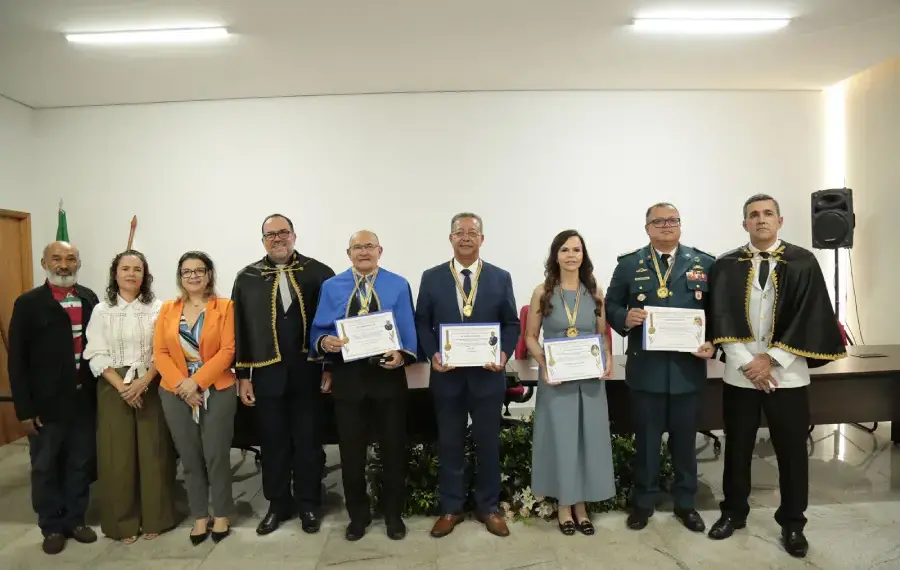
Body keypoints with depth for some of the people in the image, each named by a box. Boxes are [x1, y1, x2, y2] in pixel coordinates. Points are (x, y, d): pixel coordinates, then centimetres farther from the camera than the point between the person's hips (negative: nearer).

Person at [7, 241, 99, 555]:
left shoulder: (90, 299, 4)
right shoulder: (28, 303, -6)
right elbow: (17, 360, -7)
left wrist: (101, 391, 4)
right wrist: (24, 408, -10)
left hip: (84, 399, 3)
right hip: (46, 402, -3)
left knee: (80, 464, 14)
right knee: (45, 467, 13)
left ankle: (75, 519, 32)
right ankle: (52, 526, 29)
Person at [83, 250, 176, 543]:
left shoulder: (157, 308, 1)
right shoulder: (102, 311, 3)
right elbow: (97, 356, -2)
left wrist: (143, 382, -15)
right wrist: (122, 386, -14)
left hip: (150, 387, 0)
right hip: (113, 389, 1)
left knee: (153, 451, 4)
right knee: (118, 455, 5)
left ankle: (154, 518, 18)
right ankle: (124, 522, 20)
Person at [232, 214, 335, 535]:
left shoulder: (319, 272, -1)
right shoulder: (247, 277, 4)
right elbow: (240, 328, 4)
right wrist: (243, 375, 2)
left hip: (308, 371, -1)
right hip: (267, 373, 2)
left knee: (308, 440, 9)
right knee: (273, 442, 13)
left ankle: (309, 504, 26)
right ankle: (278, 504, 30)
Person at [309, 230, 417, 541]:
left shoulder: (399, 285, 3)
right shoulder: (331, 287, 6)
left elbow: (408, 330, -1)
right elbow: (318, 330, 2)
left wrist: (402, 354, -21)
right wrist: (324, 342, -21)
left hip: (388, 373, -1)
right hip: (347, 375, 1)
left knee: (393, 447, 10)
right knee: (351, 450, 10)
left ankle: (393, 514, 29)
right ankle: (357, 515, 29)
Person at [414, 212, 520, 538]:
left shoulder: (500, 277, 3)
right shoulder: (431, 278, 3)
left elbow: (511, 324, 3)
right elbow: (422, 324, 3)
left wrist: (504, 354, -13)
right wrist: (432, 355, -13)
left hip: (487, 375, 0)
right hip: (447, 375, 0)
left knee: (488, 444, 11)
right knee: (449, 444, 12)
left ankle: (488, 508, 29)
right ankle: (451, 508, 28)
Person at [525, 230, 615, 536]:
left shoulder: (595, 292, 3)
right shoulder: (542, 292, -3)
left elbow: (603, 334, 7)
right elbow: (531, 336, 0)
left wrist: (608, 359, -11)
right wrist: (543, 363, -15)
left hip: (590, 377, 2)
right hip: (556, 378, -2)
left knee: (589, 437, 9)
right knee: (559, 438, 6)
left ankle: (581, 504, 27)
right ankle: (564, 505, 24)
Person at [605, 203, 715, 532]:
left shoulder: (704, 263, 5)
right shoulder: (629, 264, 2)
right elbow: (611, 305, 3)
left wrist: (712, 343, -11)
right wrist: (625, 318, -19)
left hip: (688, 367, 1)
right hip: (645, 367, -1)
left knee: (685, 439, 14)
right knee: (646, 439, 11)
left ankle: (685, 502, 33)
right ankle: (644, 501, 28)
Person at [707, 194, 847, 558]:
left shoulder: (803, 262, -1)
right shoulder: (727, 265, 1)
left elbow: (809, 318, -7)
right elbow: (722, 318, -4)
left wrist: (771, 359, -12)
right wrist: (747, 362, -12)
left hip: (787, 374, -1)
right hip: (740, 372, 1)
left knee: (791, 450, 9)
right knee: (737, 447, 12)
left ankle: (792, 523, 28)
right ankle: (734, 512, 30)